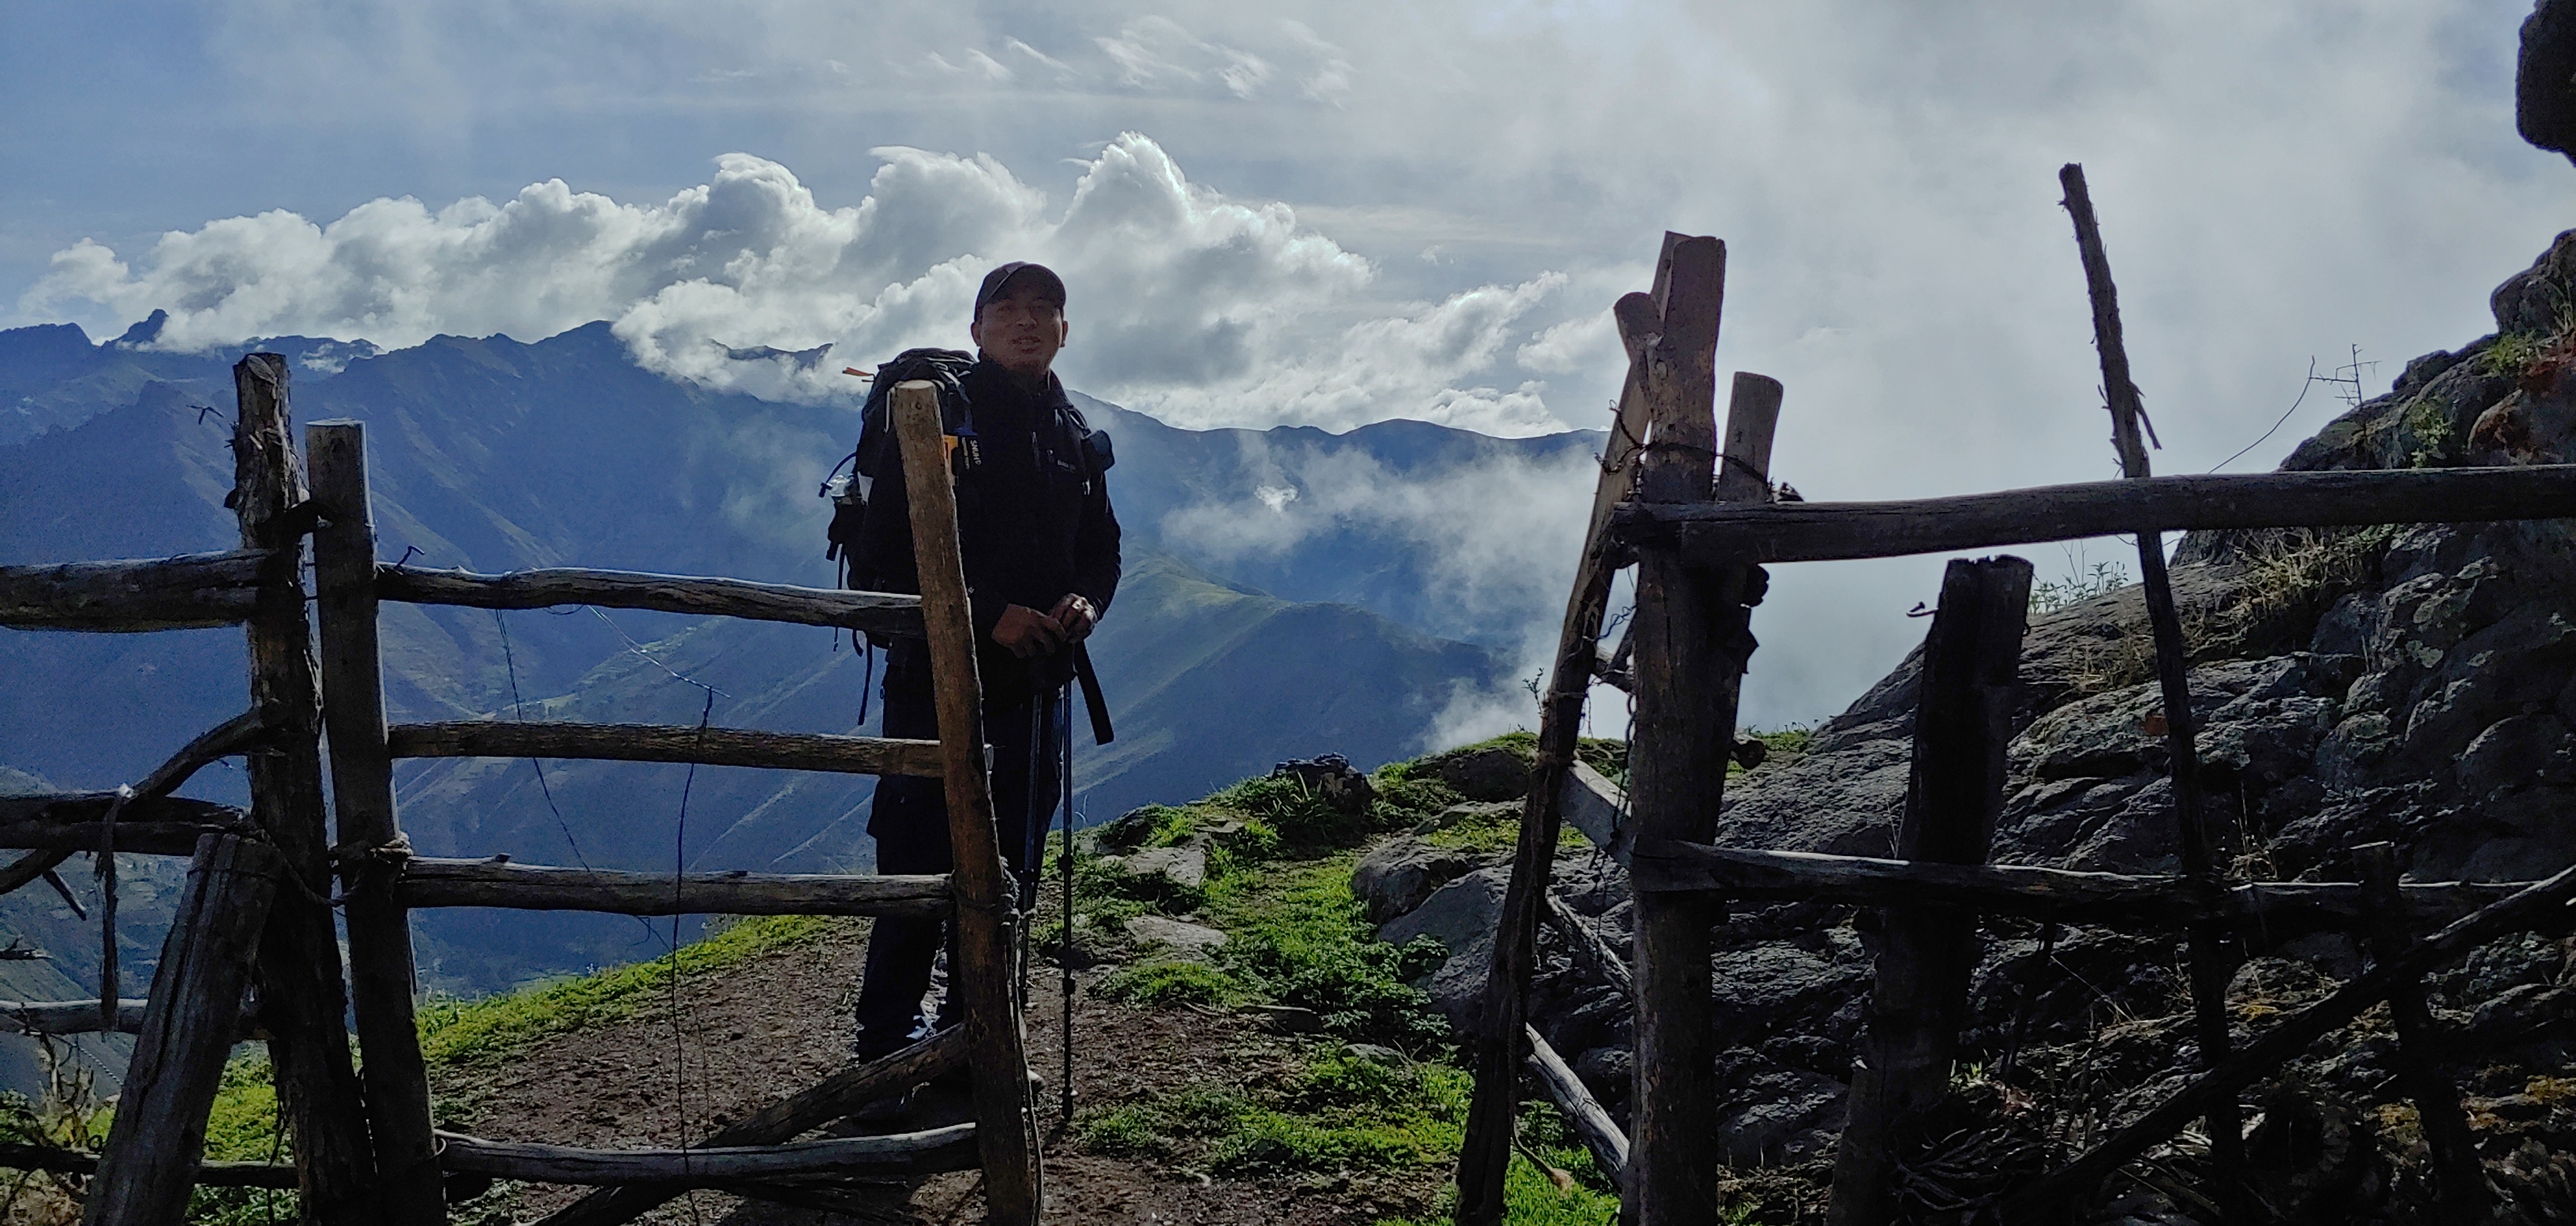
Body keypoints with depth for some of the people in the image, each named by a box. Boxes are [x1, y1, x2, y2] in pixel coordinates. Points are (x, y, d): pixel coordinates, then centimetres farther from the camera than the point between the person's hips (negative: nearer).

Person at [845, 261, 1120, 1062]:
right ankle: (889, 1036, 7)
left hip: (1035, 684, 6)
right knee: (923, 860, -5)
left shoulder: (1076, 437, 13)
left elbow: (1101, 549, 21)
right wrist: (986, 614, -19)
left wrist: (1087, 601, -3)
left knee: (1010, 870, 11)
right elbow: (882, 556, -11)